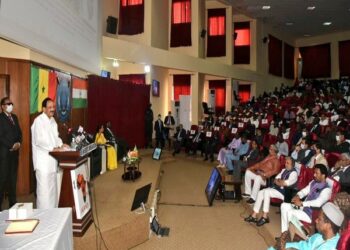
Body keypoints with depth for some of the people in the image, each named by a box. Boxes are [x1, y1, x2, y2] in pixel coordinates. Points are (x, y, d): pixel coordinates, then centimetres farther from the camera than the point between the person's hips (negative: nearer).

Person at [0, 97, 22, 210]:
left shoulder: (14, 117, 15)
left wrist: (18, 143, -3)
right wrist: (11, 146, -13)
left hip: (15, 152, 6)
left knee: (13, 177, 11)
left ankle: (13, 202, 19)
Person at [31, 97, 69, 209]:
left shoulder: (52, 120, 13)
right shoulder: (38, 121, -13)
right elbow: (39, 140, -19)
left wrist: (61, 144, -1)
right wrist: (53, 148, -22)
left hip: (52, 158, 8)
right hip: (42, 159, -8)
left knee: (53, 186, 14)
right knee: (44, 187, -4)